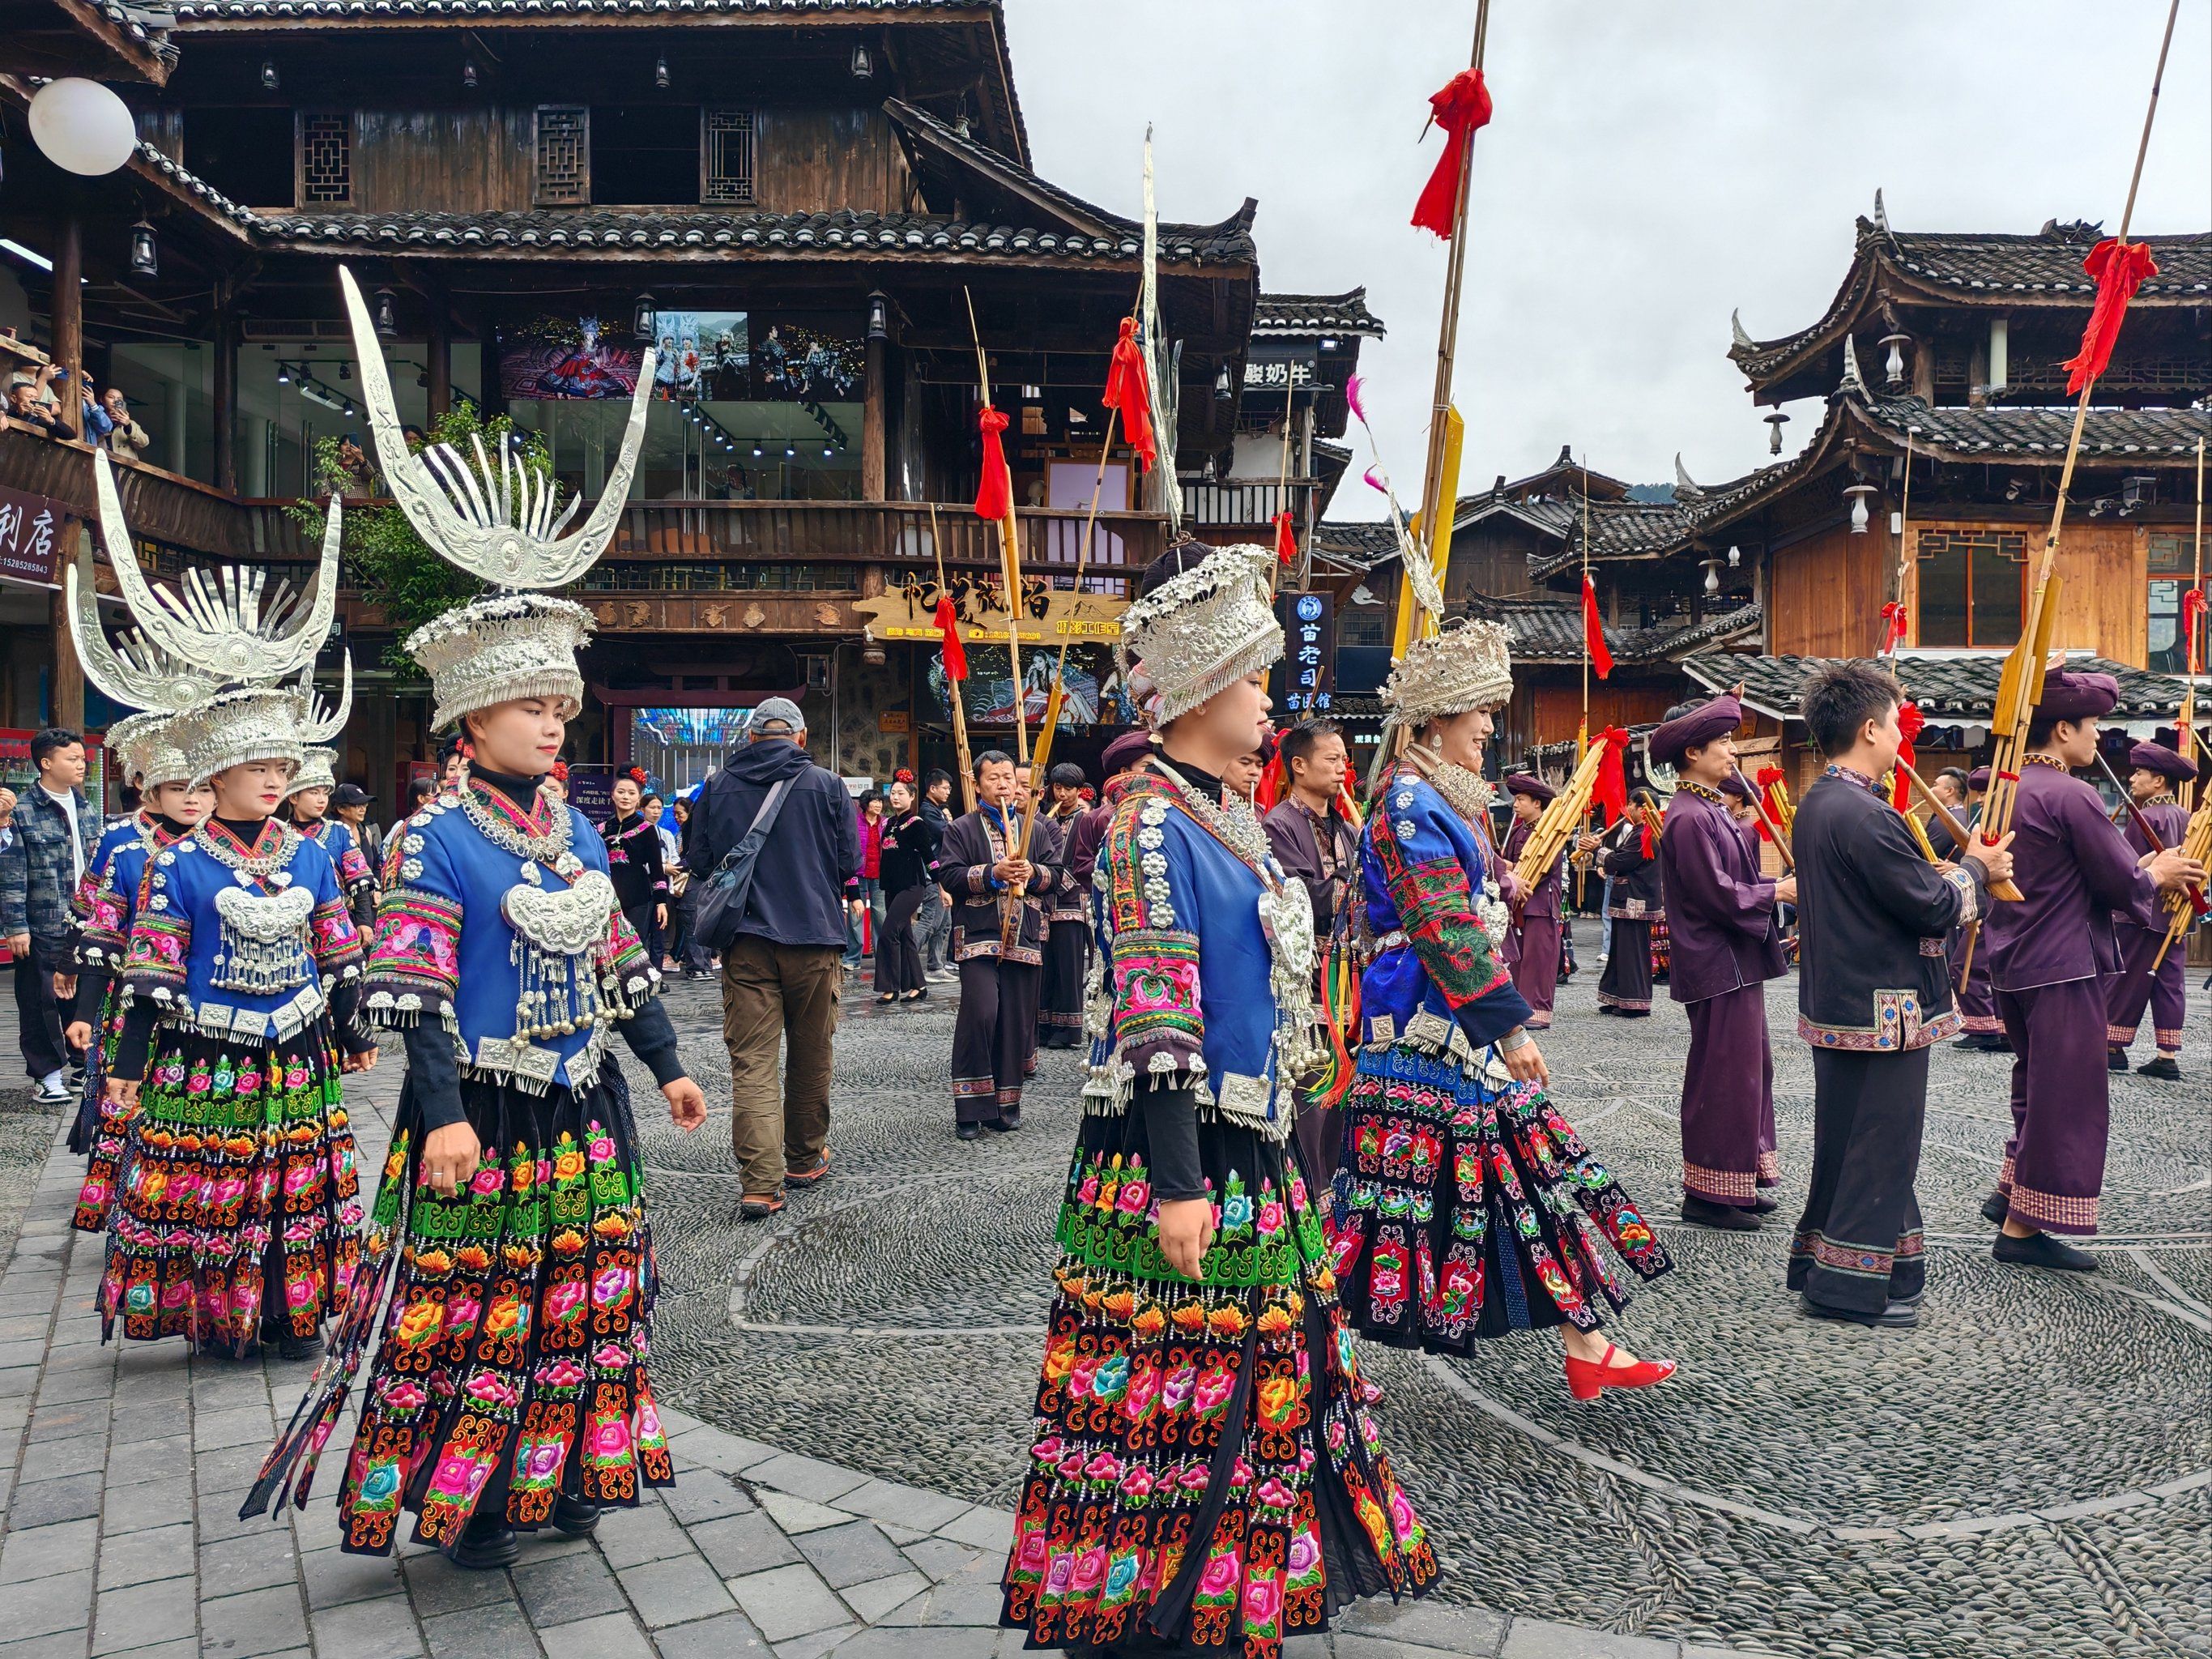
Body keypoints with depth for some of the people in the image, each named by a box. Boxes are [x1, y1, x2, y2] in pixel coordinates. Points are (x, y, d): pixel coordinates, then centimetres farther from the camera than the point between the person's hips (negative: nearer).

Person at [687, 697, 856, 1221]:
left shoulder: (717, 786, 3)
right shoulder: (827, 785, -2)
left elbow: (699, 863, 6)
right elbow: (850, 861, -1)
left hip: (745, 940, 1)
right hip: (813, 935, 0)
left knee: (751, 1060, -1)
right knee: (810, 1055, 14)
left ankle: (761, 1182, -10)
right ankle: (805, 1159, 28)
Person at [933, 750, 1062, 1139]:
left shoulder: (1037, 830, 18)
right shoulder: (962, 829, 6)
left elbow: (1057, 874, 13)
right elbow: (948, 875, -5)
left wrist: (1033, 873, -7)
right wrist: (992, 873, -15)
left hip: (1025, 938, 4)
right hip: (978, 935, -4)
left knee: (1017, 1020, 4)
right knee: (980, 1013, -16)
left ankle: (1006, 1104, 15)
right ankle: (971, 1108, -7)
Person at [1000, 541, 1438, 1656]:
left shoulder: (1216, 814, 13)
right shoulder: (1150, 820, -16)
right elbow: (1152, 1020, -21)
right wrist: (1178, 1184, -23)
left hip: (1246, 1150, 10)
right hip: (1176, 1155, -10)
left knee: (1255, 1374, 18)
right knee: (1169, 1386, 0)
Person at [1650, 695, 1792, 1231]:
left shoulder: (1711, 810, 13)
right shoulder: (1690, 818, -18)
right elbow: (1718, 895, -22)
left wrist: (1777, 885, 2)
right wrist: (1778, 892, -10)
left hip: (1738, 961, 11)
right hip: (1719, 968, -11)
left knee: (1750, 1067, 17)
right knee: (1722, 1076, -3)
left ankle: (1740, 1182, 26)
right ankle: (1709, 1194, 6)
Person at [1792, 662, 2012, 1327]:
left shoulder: (1816, 805, 9)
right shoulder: (1865, 815, -22)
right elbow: (1933, 907, -19)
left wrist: (1949, 873, 9)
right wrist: (1975, 869, -2)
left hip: (1836, 1004, 10)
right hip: (1884, 1013, -10)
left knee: (1850, 1141, 20)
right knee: (1879, 1146, 1)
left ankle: (1821, 1260, 30)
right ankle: (1849, 1285, 9)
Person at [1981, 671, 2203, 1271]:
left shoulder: (2009, 791, 11)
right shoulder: (2072, 796, -17)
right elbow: (2122, 885, -14)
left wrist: (2138, 868, 15)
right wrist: (2157, 875, 6)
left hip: (2012, 966, 9)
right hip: (2062, 969, -9)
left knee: (2036, 1084, 22)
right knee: (2066, 1096, -1)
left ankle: (2009, 1193, 27)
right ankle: (2023, 1227, 3)